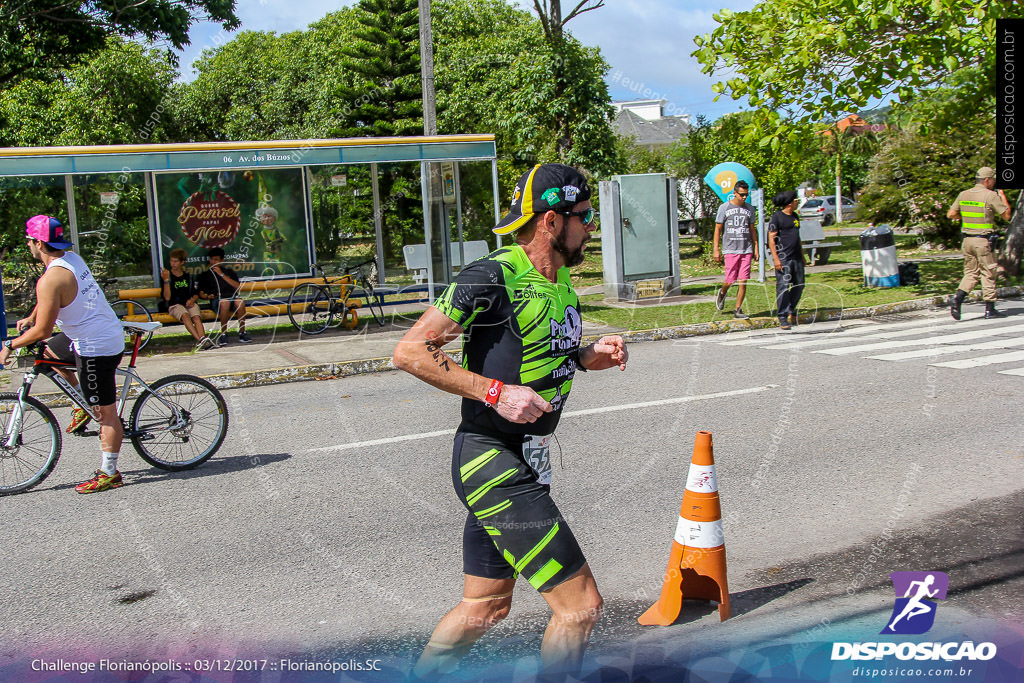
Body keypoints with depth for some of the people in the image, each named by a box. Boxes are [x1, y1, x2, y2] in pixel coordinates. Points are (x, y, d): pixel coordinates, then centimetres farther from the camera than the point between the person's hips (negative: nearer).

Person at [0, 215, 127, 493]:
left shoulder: (50, 280, -22)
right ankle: (86, 405, 30)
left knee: (106, 413, 0)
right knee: (46, 352, 27)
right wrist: (29, 318, 32)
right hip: (110, 333, 10)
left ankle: (109, 473, 10)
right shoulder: (72, 257, 6)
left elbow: (42, 330, -19)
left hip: (96, 348, -9)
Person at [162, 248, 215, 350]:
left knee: (196, 316, -31)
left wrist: (192, 300, 0)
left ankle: (203, 340, -54)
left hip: (189, 303, 3)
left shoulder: (188, 277, 20)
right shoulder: (168, 276, 8)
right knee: (185, 315, -36)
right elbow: (167, 297, -3)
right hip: (175, 305, -3)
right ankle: (200, 339, -54)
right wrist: (166, 280, -13)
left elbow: (196, 294, 24)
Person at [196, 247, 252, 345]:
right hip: (216, 300, -1)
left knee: (240, 301, -36)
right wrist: (208, 296, -7)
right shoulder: (205, 275, 24)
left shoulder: (229, 272, 25)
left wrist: (222, 274, 4)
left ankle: (242, 333, -28)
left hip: (232, 297, 1)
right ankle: (223, 334, -32)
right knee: (225, 302, -39)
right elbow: (201, 294, 17)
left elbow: (237, 286, 7)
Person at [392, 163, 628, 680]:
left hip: (523, 461, 10)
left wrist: (593, 355, 6)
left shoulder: (560, 286, 11)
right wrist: (495, 392, -22)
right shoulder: (493, 276, -16)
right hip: (493, 462, -10)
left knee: (485, 608, 20)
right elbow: (410, 351, -18)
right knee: (580, 605, -7)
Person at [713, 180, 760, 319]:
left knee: (743, 281, -2)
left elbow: (752, 230, 18)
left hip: (746, 250, 3)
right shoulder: (724, 208, 1)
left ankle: (738, 310, 5)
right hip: (730, 249, -3)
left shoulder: (749, 209, 11)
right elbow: (718, 229, 2)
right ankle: (722, 293, 30)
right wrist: (716, 249, -3)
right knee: (730, 280, -4)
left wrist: (756, 249, 13)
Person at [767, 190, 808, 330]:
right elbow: (771, 239, -11)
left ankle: (791, 311, 26)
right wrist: (775, 258, -18)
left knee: (799, 285, 9)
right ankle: (782, 317, -4)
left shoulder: (795, 216, 18)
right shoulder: (776, 217, -7)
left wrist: (802, 255, 25)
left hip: (796, 257, 8)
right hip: (783, 257, -8)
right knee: (783, 286, -9)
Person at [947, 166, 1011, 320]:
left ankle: (957, 299, -8)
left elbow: (950, 214, 7)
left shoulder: (963, 195, 6)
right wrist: (1003, 197, 8)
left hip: (967, 240, 5)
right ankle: (990, 309, 8)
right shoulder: (991, 195, -10)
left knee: (971, 273, 13)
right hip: (983, 241, -5)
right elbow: (1006, 215, -5)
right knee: (988, 274, 4)